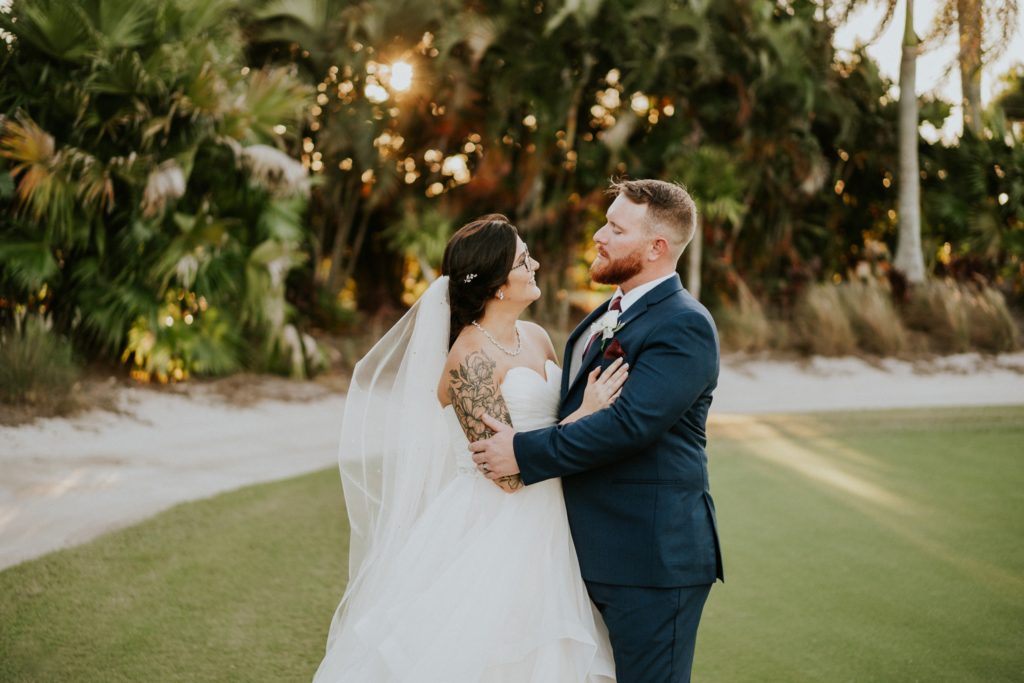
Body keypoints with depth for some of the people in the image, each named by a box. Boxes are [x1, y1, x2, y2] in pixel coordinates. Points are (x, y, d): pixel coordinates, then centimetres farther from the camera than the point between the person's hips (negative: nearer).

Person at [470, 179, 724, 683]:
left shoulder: (683, 326, -16)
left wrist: (525, 452, -21)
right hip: (592, 552, 9)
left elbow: (629, 423, -26)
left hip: (651, 559, -9)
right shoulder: (605, 318, 15)